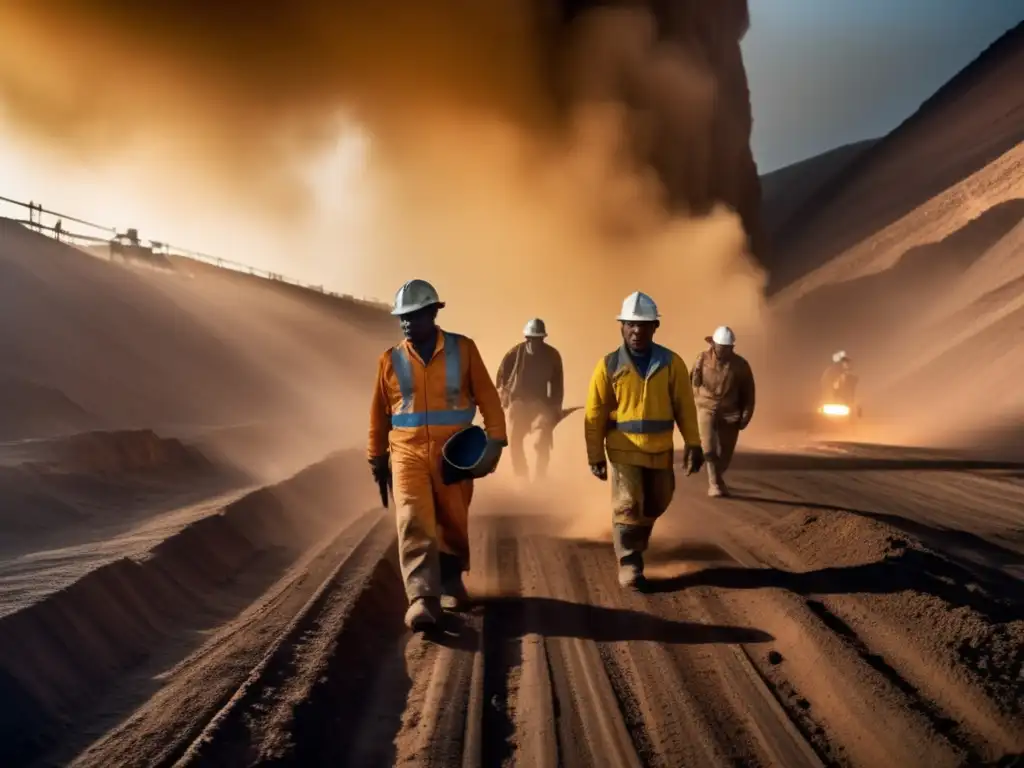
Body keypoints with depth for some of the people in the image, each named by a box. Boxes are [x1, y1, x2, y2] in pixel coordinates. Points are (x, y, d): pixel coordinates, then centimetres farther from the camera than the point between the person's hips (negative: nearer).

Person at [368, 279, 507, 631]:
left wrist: (494, 440, -8)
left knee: (453, 523, 11)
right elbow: (380, 411, 12)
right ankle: (422, 598, -23)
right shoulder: (391, 360, 3)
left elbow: (487, 397, 1)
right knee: (413, 521, -16)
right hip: (408, 454, 0)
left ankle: (450, 581, 36)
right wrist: (377, 457, 15)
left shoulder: (463, 349, -1)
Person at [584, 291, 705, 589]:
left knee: (654, 505, 16)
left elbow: (685, 406, -1)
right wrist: (595, 455, -4)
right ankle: (629, 564, 6)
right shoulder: (609, 365, -6)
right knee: (627, 507, -6)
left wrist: (693, 444, -7)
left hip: (660, 451, 3)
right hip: (624, 450, -3)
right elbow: (595, 415, -3)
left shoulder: (671, 363, -3)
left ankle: (633, 544, 41)